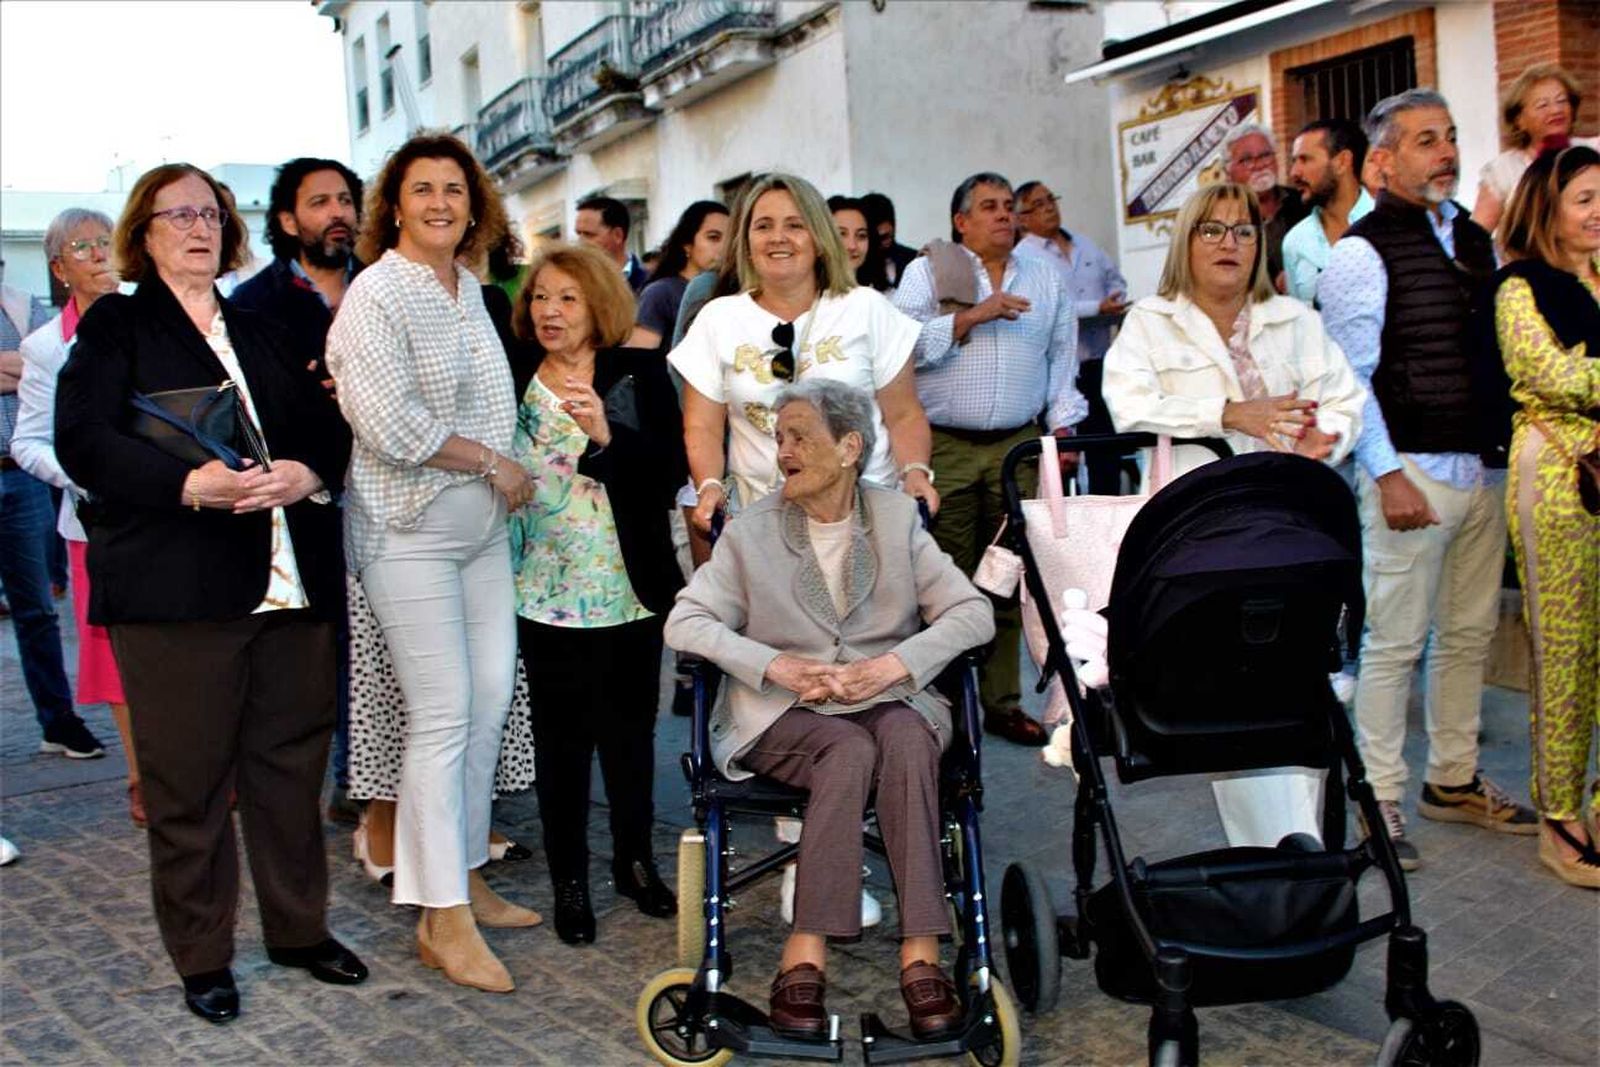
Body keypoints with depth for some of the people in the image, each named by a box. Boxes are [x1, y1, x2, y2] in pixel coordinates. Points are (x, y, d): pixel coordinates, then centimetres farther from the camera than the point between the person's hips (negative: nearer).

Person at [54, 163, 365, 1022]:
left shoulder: (262, 332, 20)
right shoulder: (113, 327, 6)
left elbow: (329, 427, 13)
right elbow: (84, 443, -8)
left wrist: (306, 473, -10)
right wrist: (194, 486, -22)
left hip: (292, 586, 4)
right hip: (174, 592, -4)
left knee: (292, 764, 9)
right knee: (188, 780, 3)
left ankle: (300, 927, 24)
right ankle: (201, 957, 18)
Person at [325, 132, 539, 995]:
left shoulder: (470, 286, 13)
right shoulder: (377, 293, -11)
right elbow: (388, 422, -20)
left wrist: (502, 471, 9)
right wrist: (490, 460, -12)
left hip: (482, 523, 8)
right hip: (411, 529, -8)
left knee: (491, 701, 9)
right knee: (443, 715, -6)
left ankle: (466, 880, 24)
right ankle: (442, 919, 5)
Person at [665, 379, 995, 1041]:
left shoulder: (898, 520, 6)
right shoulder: (752, 530, 4)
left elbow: (974, 612, 0)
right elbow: (685, 621, -2)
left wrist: (897, 663, -16)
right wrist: (776, 665, -16)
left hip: (888, 701, 1)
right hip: (783, 713, -1)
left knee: (907, 738, -33)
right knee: (850, 749, -33)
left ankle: (921, 953, -32)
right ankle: (805, 957, -29)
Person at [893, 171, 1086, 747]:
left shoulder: (1046, 279, 17)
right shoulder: (927, 272, 5)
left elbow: (1063, 360, 18)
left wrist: (1062, 428, 9)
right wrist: (973, 315, -13)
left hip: (1018, 446, 3)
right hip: (943, 447, -3)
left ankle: (1003, 703, 15)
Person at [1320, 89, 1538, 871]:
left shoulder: (1474, 239, 14)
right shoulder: (1362, 252, -8)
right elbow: (1349, 379, -12)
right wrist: (1388, 475, -17)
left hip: (1483, 467, 7)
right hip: (1412, 470, -7)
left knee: (1469, 634, 14)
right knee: (1396, 642, -2)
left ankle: (1454, 781, 28)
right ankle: (1377, 799, 10)